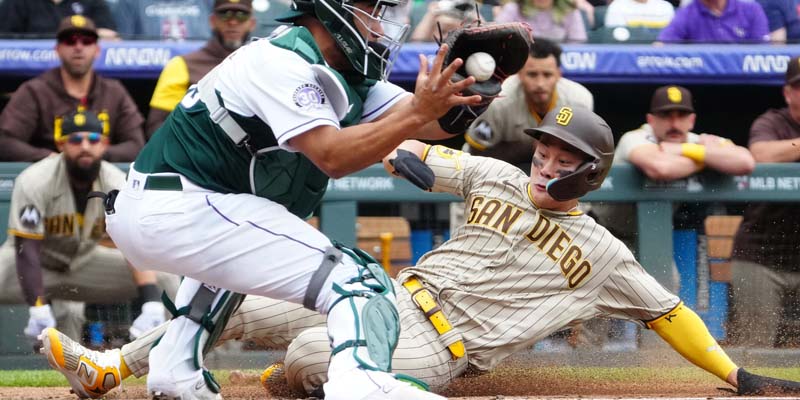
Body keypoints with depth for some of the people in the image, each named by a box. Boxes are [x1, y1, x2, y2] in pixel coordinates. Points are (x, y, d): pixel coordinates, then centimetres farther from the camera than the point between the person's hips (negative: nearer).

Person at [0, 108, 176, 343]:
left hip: (83, 261, 3)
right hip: (39, 262, -3)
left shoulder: (117, 184, -17)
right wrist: (38, 309, -39)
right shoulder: (34, 181, -24)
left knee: (165, 278, -13)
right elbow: (27, 249, -27)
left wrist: (151, 306, -40)